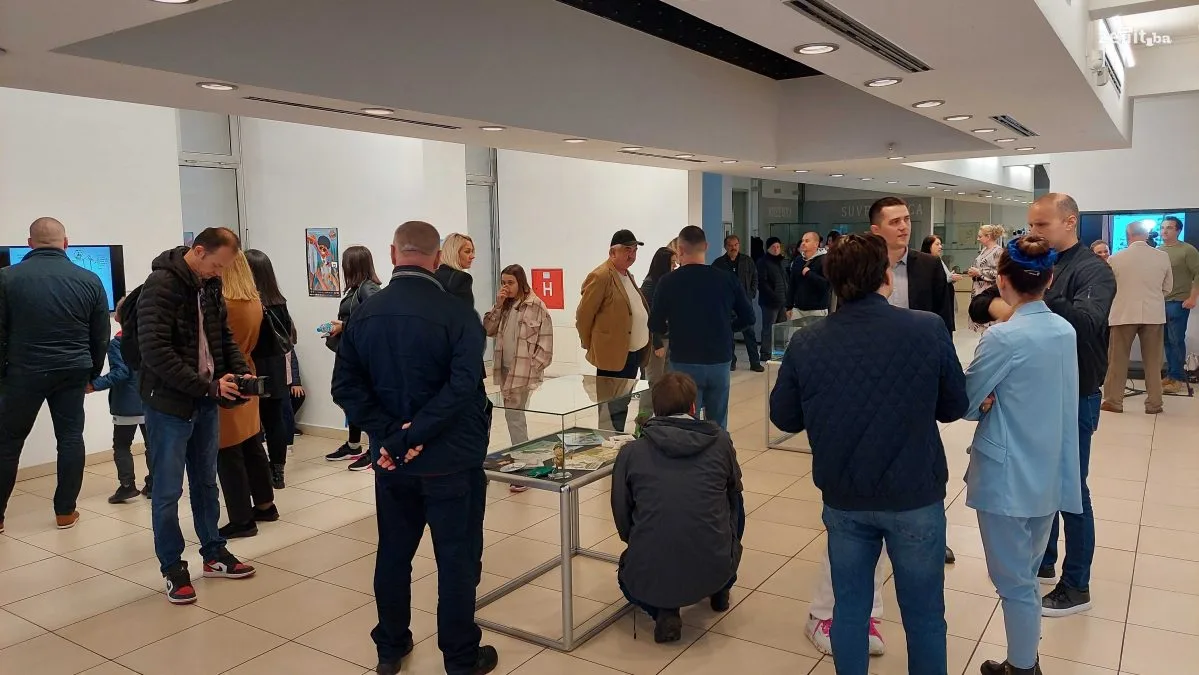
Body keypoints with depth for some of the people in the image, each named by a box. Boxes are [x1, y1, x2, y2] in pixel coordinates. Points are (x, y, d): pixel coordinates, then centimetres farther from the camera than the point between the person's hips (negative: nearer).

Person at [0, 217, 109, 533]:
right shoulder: (89, 280, -2)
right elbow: (101, 336, 4)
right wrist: (92, 373, 15)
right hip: (72, 373, 1)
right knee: (70, 437, 8)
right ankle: (65, 511, 13)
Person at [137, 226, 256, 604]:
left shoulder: (210, 286, 6)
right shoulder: (161, 286, -16)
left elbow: (224, 336, 15)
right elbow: (155, 351, -23)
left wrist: (241, 372, -3)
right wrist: (208, 386, -22)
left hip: (205, 403, 7)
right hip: (169, 404, -7)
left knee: (206, 483, 17)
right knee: (168, 490, 5)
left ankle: (213, 554, 30)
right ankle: (173, 568, 18)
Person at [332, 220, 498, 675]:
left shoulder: (365, 315, 1)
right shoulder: (458, 315, -15)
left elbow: (346, 387, -4)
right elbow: (461, 389, -25)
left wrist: (391, 436, -11)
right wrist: (411, 437, -20)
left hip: (391, 462, 5)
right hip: (451, 461, -5)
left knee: (393, 555, 18)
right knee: (457, 560, 7)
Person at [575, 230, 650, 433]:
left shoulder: (627, 275, 15)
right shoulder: (601, 277, -14)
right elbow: (583, 315, -13)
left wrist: (644, 347, 17)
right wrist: (590, 346, -3)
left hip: (633, 353, 9)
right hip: (614, 355, -9)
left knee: (623, 405, 16)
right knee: (613, 409, -2)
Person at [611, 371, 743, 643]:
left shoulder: (631, 452, -1)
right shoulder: (721, 442, 0)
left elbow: (622, 521, 8)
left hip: (649, 580, -1)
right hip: (714, 571, 2)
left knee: (628, 571, 36)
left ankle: (662, 610, 6)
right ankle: (720, 590, 35)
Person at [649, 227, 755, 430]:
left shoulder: (669, 281, -9)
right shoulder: (727, 279, -3)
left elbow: (655, 326, -5)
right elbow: (747, 317, 4)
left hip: (684, 363, -2)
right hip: (720, 361, 2)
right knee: (718, 426, 14)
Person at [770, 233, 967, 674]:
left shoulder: (805, 343, -10)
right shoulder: (929, 329, -14)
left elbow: (784, 418, 1)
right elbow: (955, 406, -1)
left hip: (843, 499, 2)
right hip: (916, 497, -1)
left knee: (850, 609, 18)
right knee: (924, 615, 16)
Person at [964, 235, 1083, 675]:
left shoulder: (1003, 337, -20)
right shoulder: (1066, 331, 2)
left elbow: (963, 400, -13)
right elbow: (1059, 399, 11)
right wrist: (995, 400, -2)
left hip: (1008, 475, -7)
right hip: (1050, 472, 7)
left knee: (1014, 580, 7)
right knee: (1026, 573, 21)